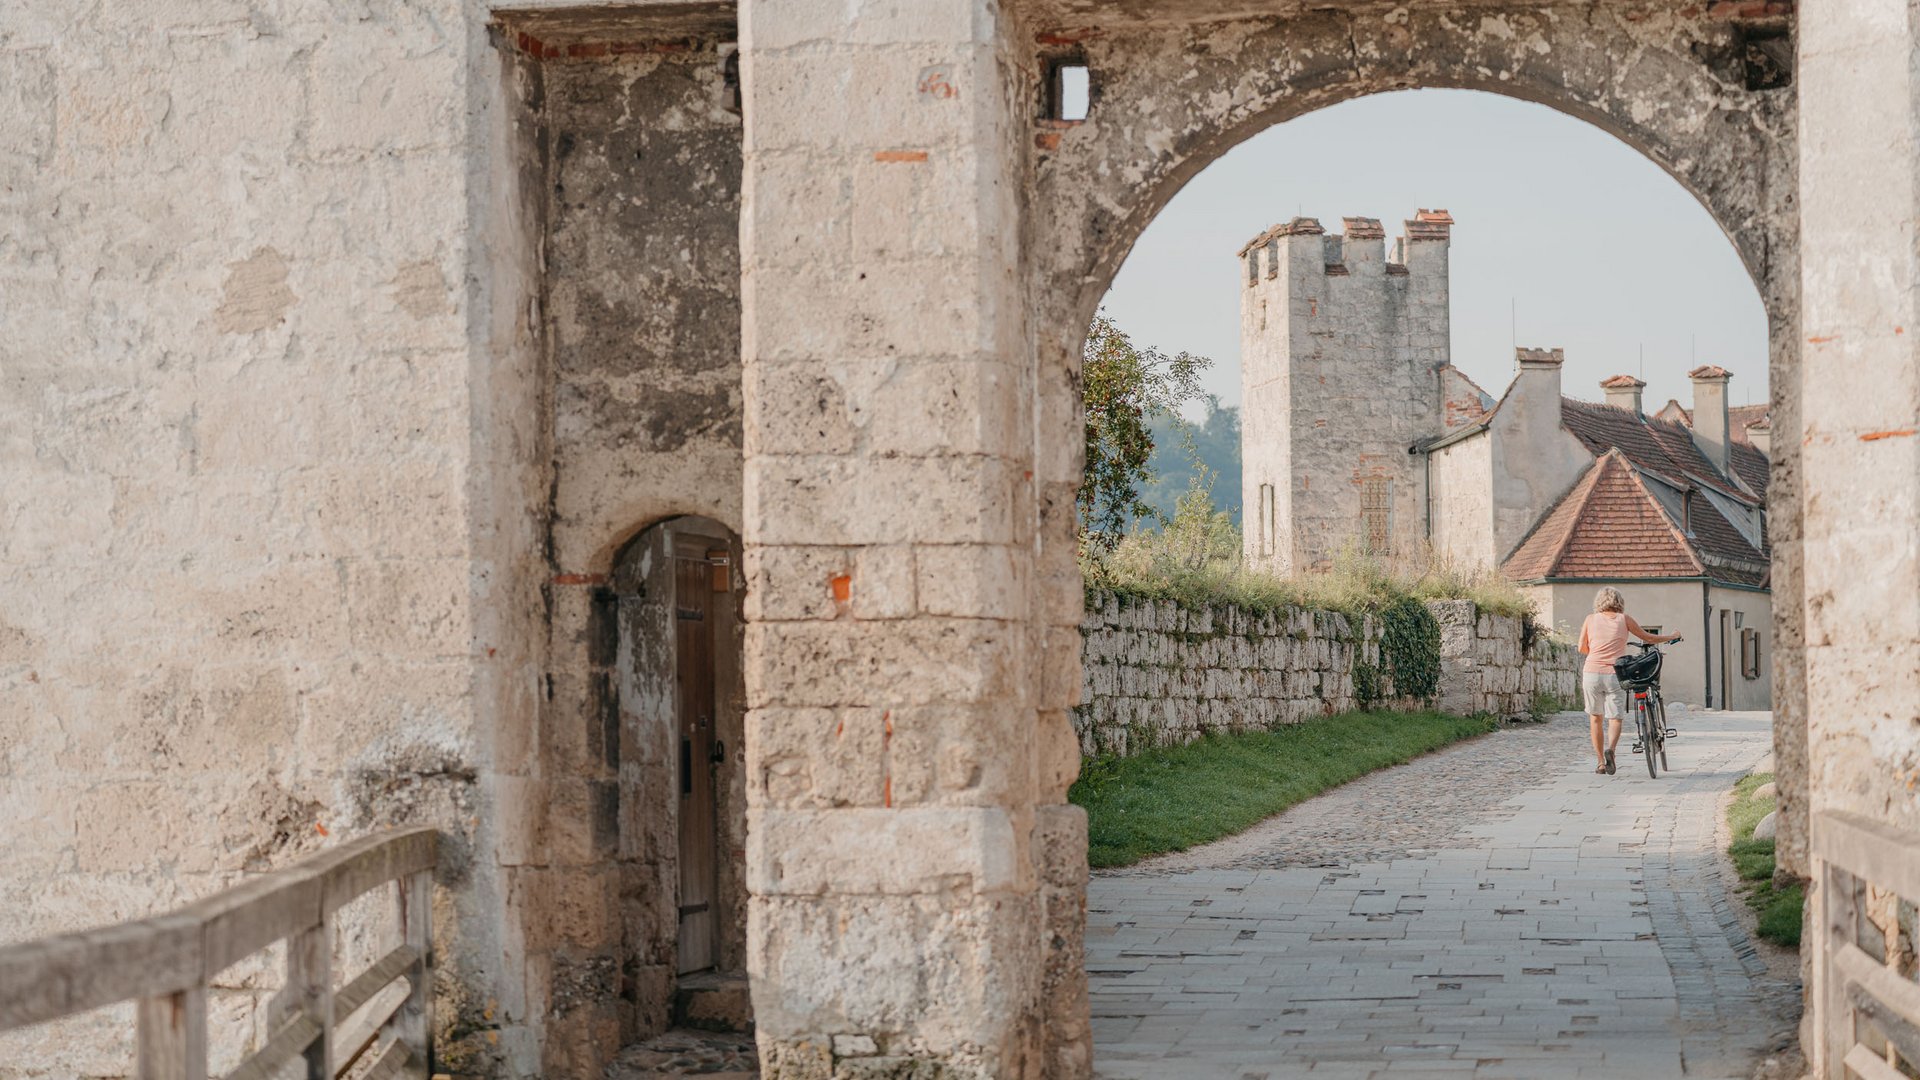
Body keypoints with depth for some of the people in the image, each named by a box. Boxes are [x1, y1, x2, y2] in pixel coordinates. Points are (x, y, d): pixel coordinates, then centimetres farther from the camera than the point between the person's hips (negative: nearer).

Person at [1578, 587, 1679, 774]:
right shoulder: (1624, 619, 6)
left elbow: (1582, 648, 15)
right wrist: (1672, 637, 33)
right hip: (1615, 674, -1)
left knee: (1595, 718, 15)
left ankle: (1600, 762, 14)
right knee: (1615, 717, 5)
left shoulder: (1591, 619, 7)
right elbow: (1648, 638, 16)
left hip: (1592, 673, 1)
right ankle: (1610, 749, -23)